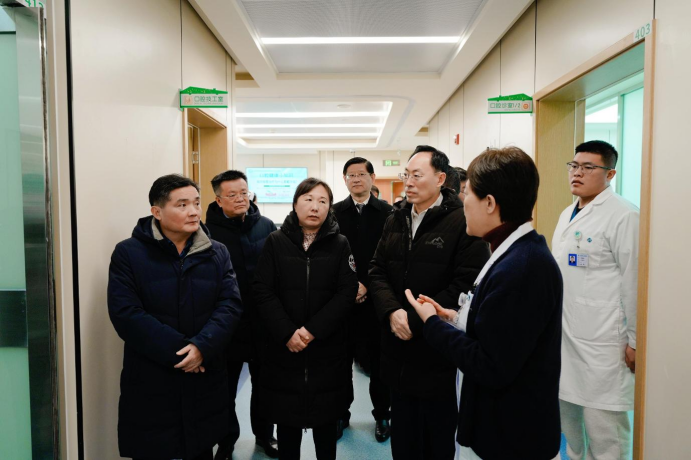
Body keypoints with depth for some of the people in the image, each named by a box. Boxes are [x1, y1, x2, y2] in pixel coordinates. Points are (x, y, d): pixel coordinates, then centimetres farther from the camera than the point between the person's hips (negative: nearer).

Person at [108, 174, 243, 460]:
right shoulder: (128, 253, -5)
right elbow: (126, 314, -14)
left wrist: (202, 346, -22)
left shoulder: (217, 253, 4)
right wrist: (178, 351, -19)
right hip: (150, 385, -2)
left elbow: (230, 305, -5)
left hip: (205, 381, 3)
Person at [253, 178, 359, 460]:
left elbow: (346, 294, -7)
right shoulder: (275, 242, 0)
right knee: (287, 419, 13)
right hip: (284, 348, 0)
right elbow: (262, 291, -5)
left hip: (327, 349, 0)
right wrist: (287, 333, -16)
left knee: (325, 420, 13)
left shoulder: (340, 245, 1)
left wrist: (313, 330, -16)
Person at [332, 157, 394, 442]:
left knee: (378, 361, 10)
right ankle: (340, 414, 28)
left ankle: (382, 415, 27)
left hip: (375, 298, -1)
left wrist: (367, 286, -13)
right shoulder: (335, 212, 5)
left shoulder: (388, 213, -1)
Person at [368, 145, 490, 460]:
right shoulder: (395, 220, 8)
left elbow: (466, 286, -20)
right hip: (398, 352, 6)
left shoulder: (463, 223, -13)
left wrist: (416, 320, -18)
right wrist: (393, 312, -12)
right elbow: (377, 270, 5)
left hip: (439, 354, -5)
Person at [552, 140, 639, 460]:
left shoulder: (622, 216, -12)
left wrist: (636, 341, -11)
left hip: (602, 342, -7)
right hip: (564, 336, 8)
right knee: (567, 416, 18)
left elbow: (634, 282, -13)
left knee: (603, 428, 2)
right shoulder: (567, 214, 12)